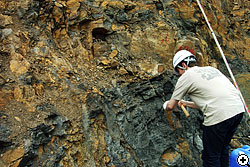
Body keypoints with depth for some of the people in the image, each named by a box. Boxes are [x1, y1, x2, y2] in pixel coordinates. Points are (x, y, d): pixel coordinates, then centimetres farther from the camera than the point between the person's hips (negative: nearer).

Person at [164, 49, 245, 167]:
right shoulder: (210, 69, 25)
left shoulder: (186, 77, 5)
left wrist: (166, 108, 33)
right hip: (238, 109, 8)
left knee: (211, 156, 6)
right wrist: (187, 104, 37)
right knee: (223, 149, 25)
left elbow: (170, 106, 11)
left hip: (219, 115, -8)